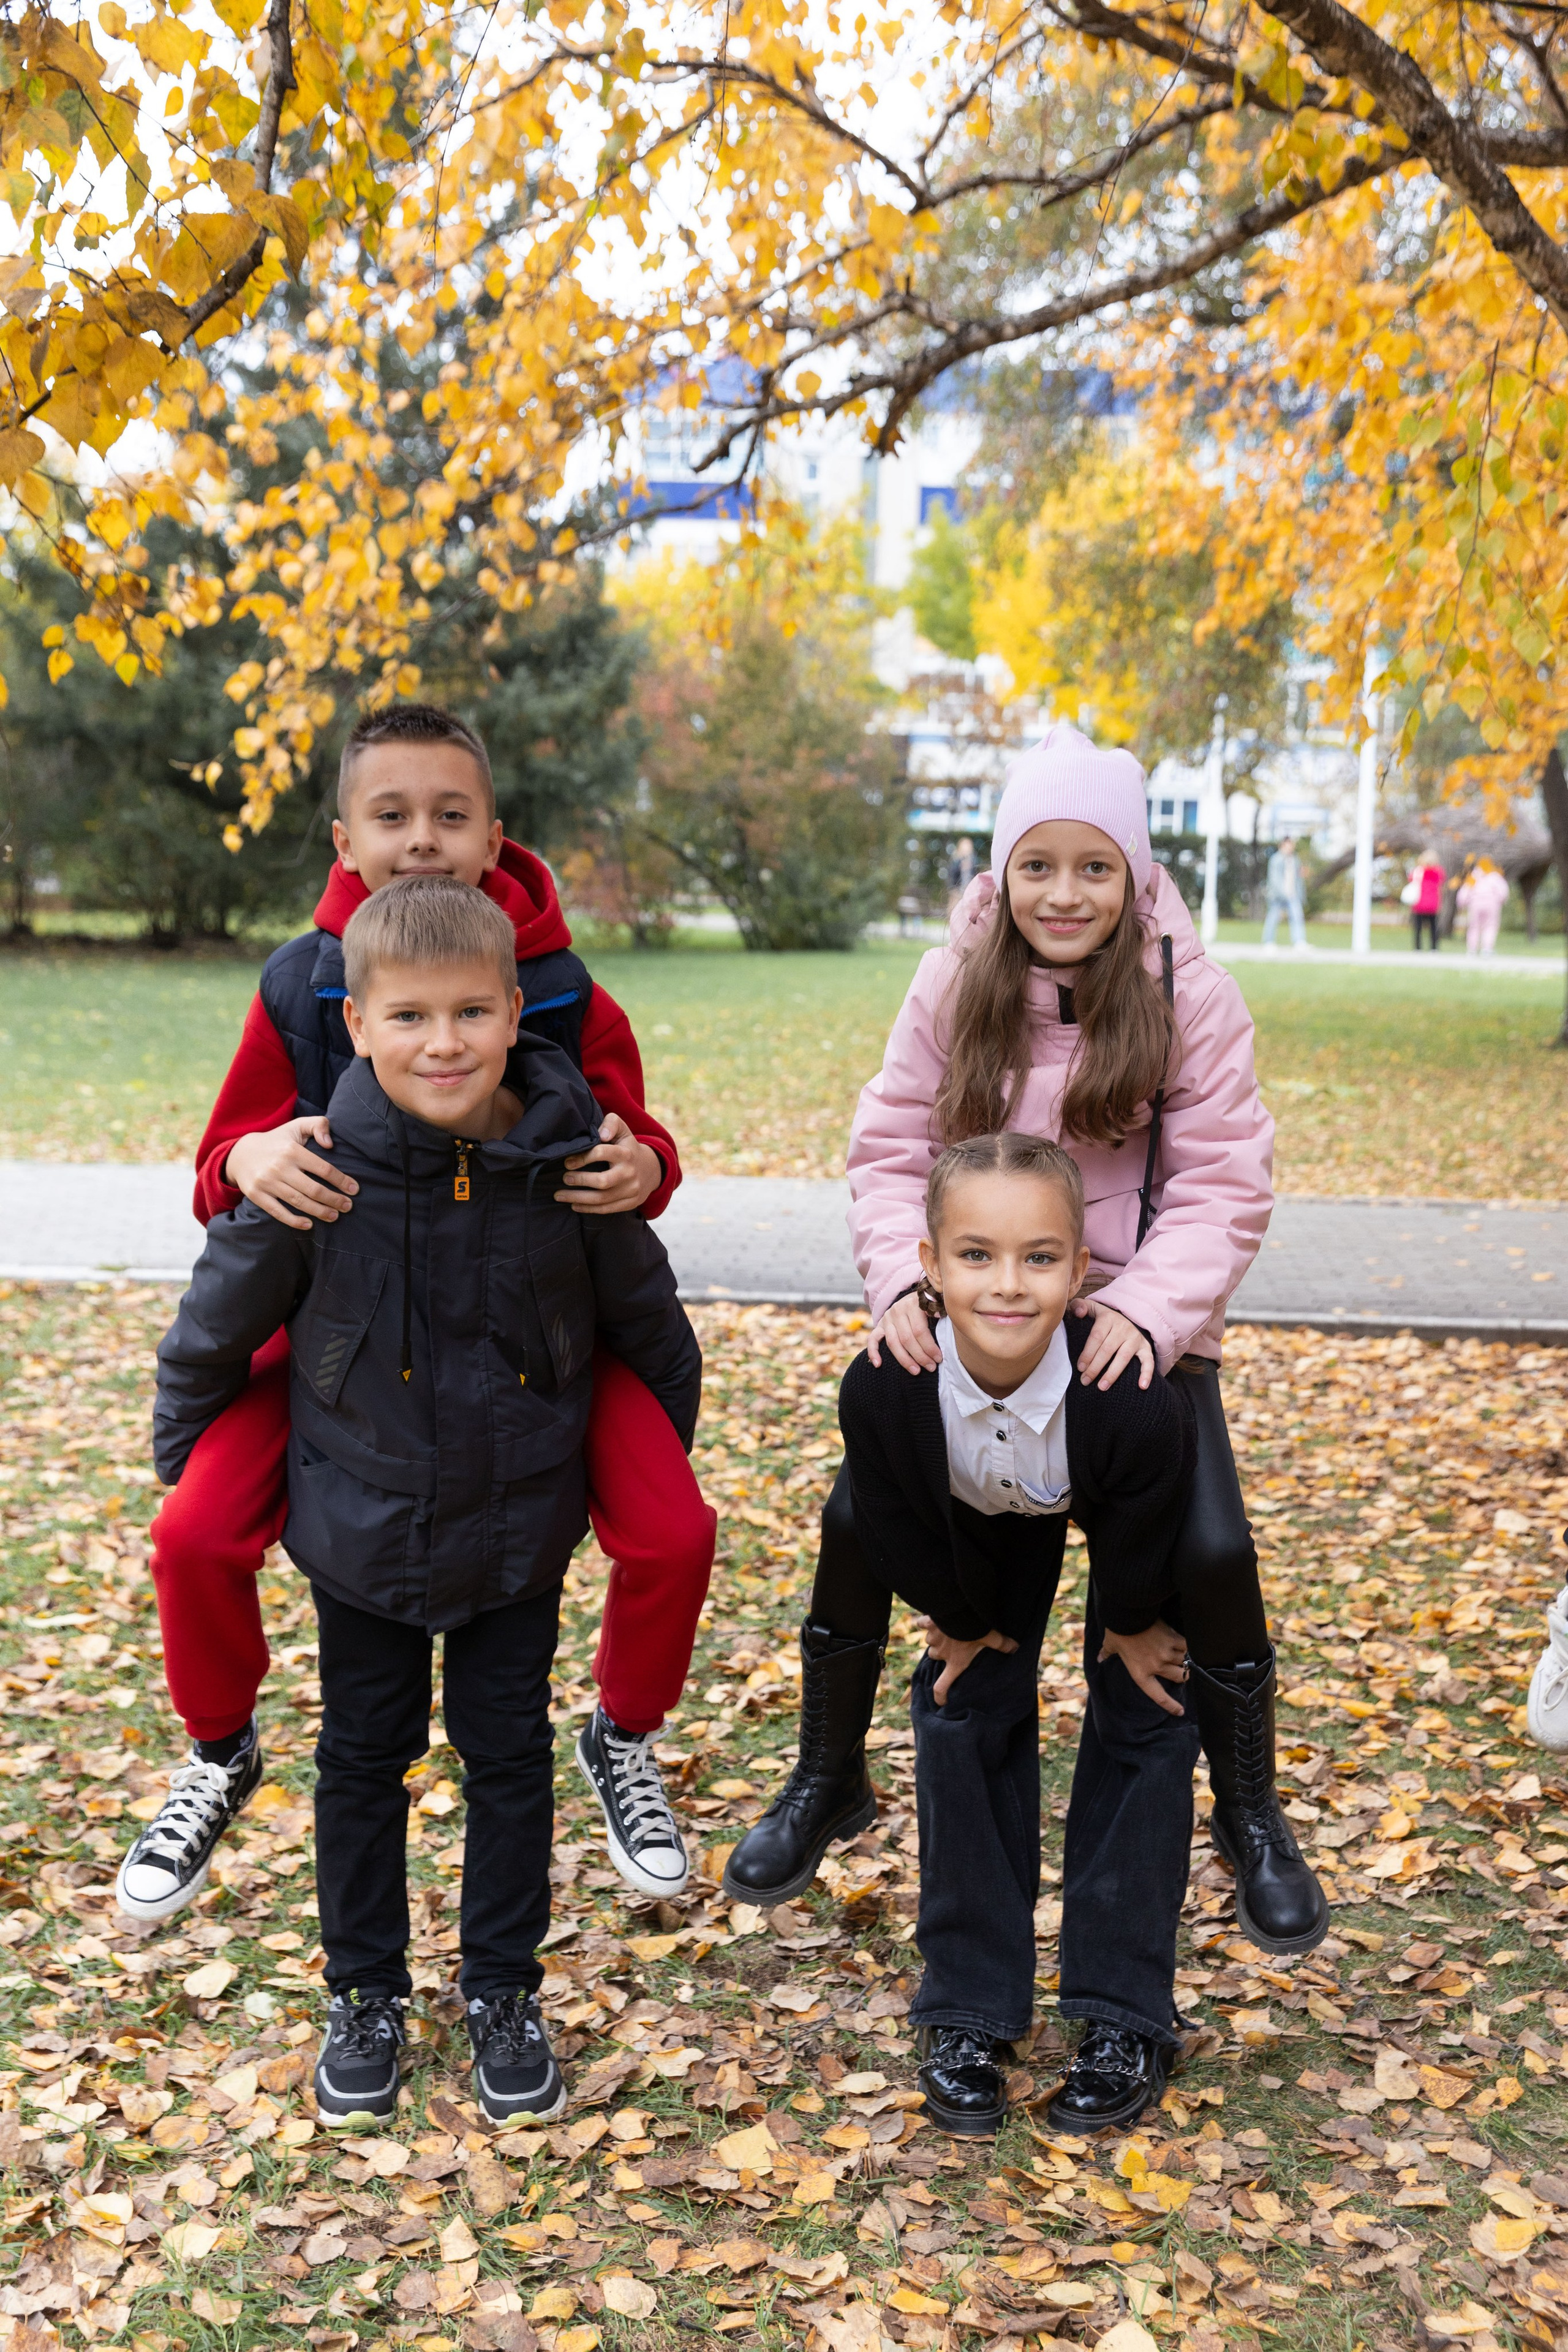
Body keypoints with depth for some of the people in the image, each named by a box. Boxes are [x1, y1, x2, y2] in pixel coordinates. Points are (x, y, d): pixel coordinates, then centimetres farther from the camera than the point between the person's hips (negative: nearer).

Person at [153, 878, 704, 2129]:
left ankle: (505, 1996, 33)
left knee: (510, 1757, 13)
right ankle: (366, 1995, 35)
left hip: (519, 1533, 0)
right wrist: (192, 1479, 5)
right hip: (361, 1530, 0)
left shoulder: (571, 1164, -17)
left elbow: (653, 1333, 1)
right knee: (363, 1759, 15)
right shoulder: (316, 1172, -20)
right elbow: (210, 1335, -3)